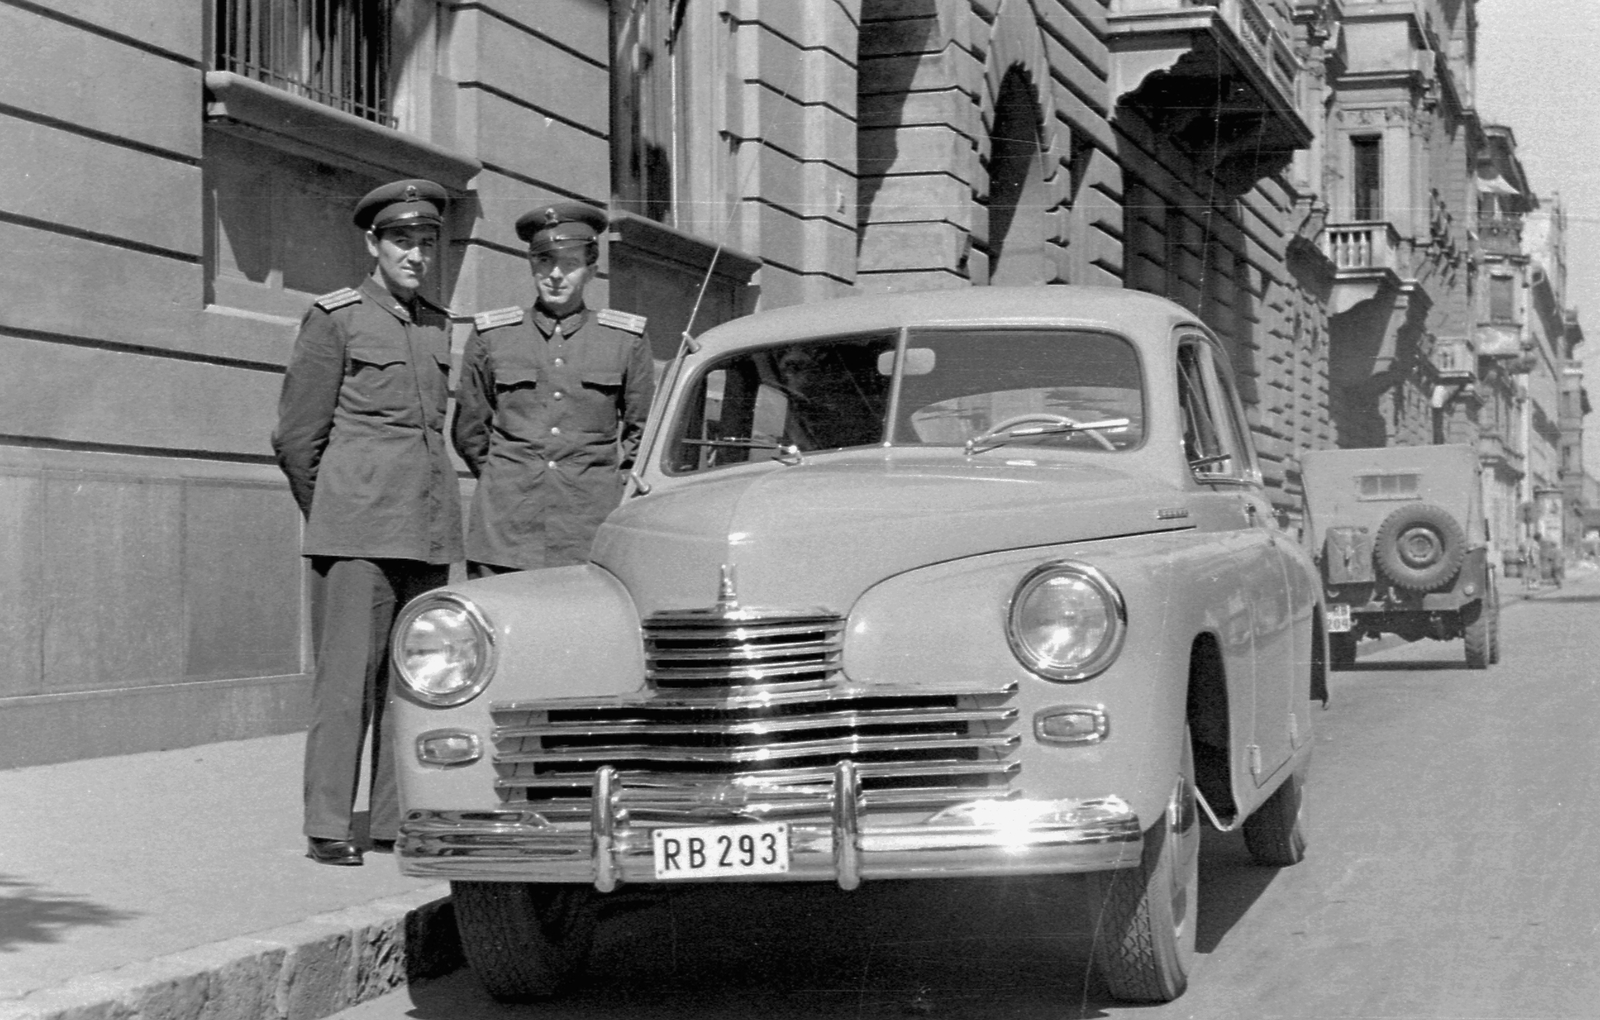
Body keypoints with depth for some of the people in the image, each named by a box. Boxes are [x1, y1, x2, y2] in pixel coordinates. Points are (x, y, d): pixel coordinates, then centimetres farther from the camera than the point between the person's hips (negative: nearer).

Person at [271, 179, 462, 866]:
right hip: (357, 527, -5)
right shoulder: (335, 319, 0)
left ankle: (394, 821, 10)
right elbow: (297, 438, 2)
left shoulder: (439, 326, 16)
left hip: (429, 527, 5)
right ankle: (328, 828, -5)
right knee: (348, 674, -8)